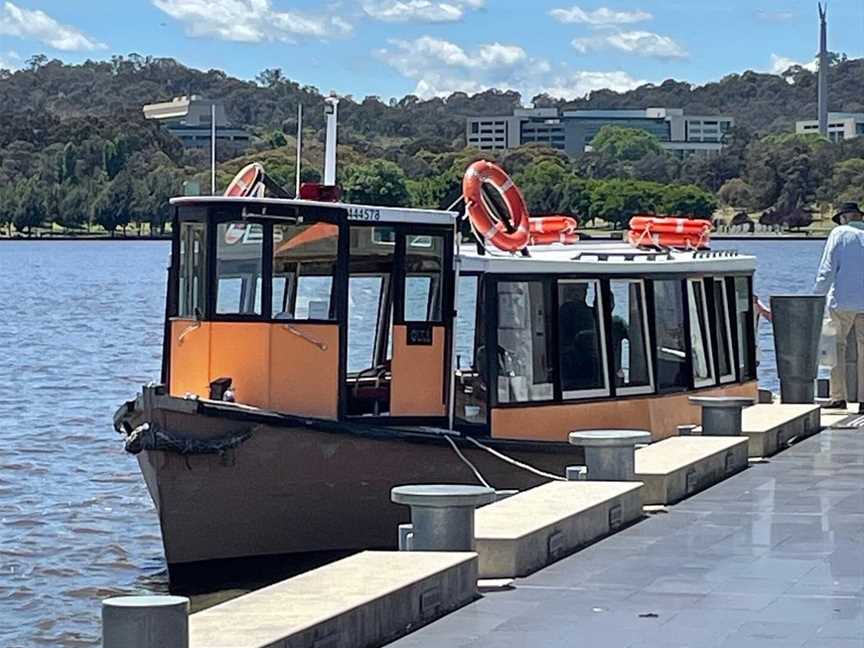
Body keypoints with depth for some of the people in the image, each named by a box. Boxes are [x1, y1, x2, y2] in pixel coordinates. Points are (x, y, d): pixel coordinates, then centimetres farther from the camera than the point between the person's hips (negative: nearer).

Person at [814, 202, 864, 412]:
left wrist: (818, 297, -1)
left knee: (836, 347, 3)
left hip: (843, 301, -3)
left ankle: (838, 397, -2)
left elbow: (827, 269, -4)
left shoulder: (840, 234, 0)